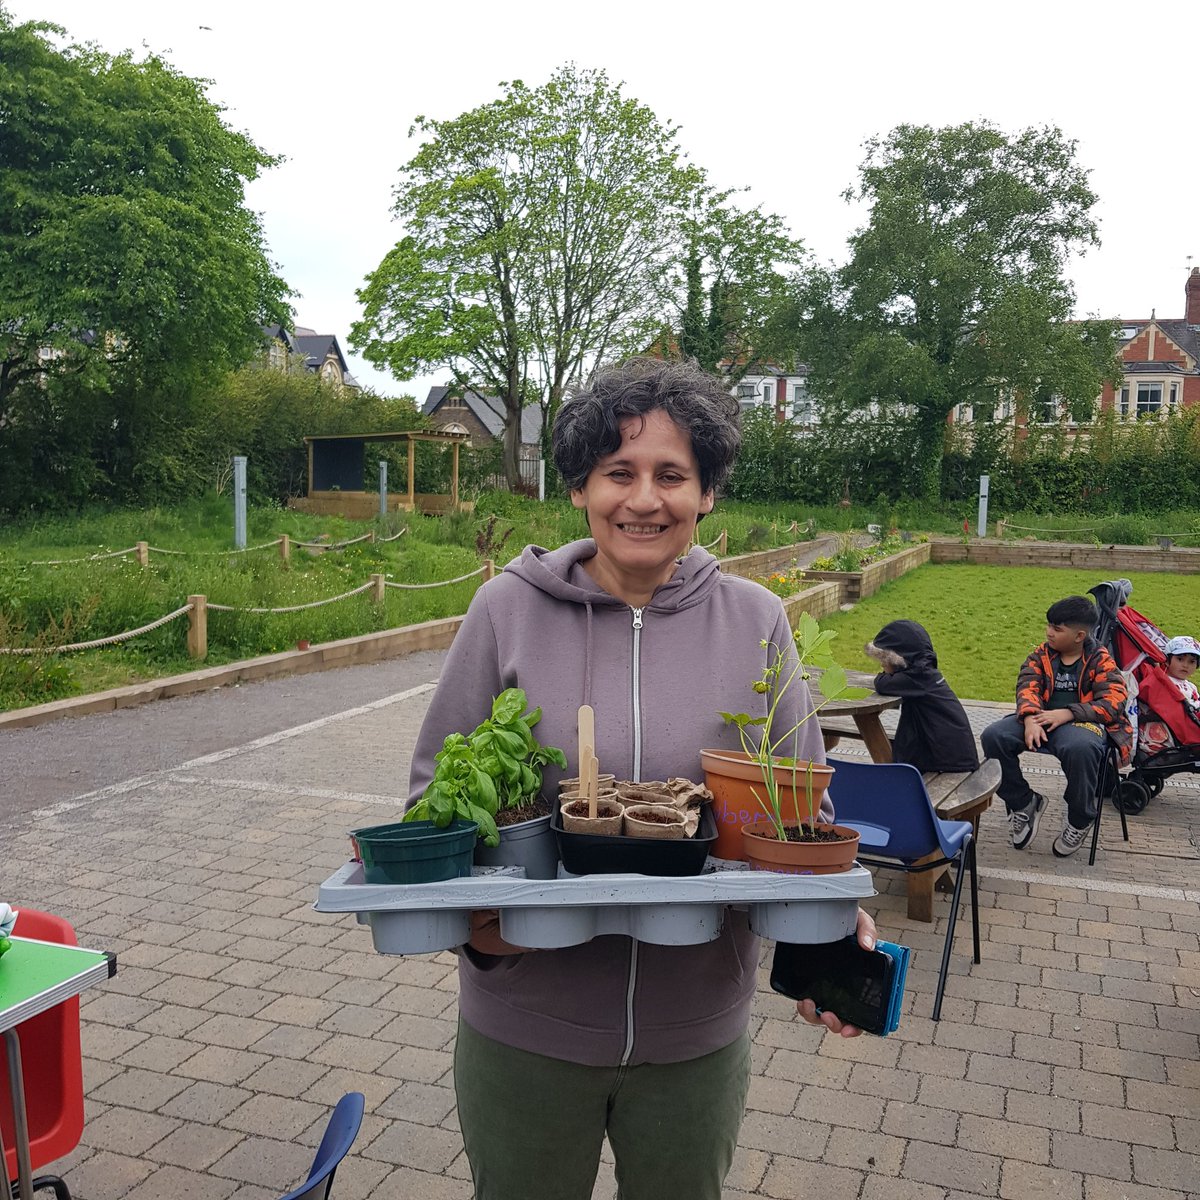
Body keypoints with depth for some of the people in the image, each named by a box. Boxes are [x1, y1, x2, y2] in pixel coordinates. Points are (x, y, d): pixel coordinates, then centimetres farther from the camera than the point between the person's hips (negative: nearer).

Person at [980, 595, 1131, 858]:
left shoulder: (1100, 660, 0)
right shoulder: (1042, 654, 12)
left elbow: (1113, 701, -11)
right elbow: (1027, 687, -1)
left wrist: (1067, 713, -23)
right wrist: (1030, 718, -23)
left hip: (1081, 721, -4)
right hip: (1042, 718, 5)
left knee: (1080, 747, -42)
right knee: (993, 736, -23)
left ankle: (1079, 821, -13)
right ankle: (1023, 803, 0)